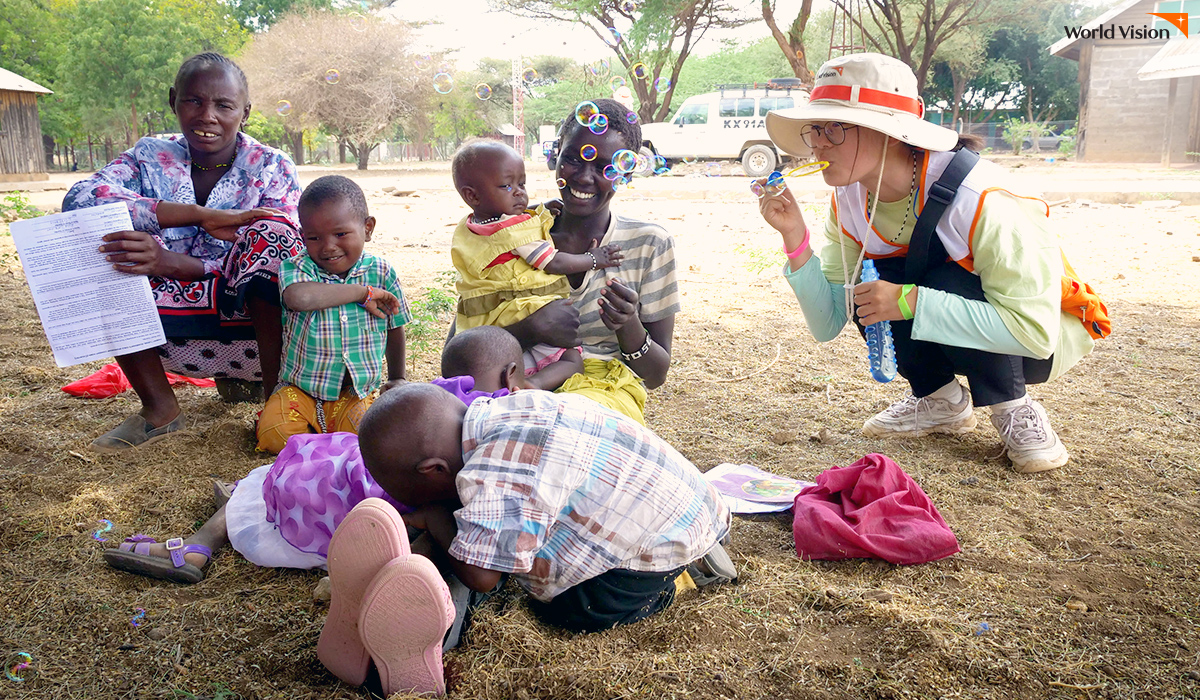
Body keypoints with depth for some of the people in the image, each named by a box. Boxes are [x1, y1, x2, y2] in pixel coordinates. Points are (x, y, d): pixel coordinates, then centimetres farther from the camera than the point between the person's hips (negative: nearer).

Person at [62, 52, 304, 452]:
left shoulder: (272, 169, -5)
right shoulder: (151, 157, 1)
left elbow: (276, 265, -18)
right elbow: (80, 199, -19)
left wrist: (172, 262, -34)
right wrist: (203, 216, -30)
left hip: (257, 326, -3)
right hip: (174, 333, 3)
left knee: (269, 235, -27)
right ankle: (159, 408, -6)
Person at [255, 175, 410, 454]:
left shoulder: (380, 272, -2)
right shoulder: (295, 268, -10)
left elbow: (395, 329, 13)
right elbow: (299, 298, -37)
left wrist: (397, 381, 21)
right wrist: (362, 292, -26)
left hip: (356, 392, 1)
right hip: (300, 389, -1)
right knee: (274, 435, -24)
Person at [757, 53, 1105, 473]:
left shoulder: (976, 200, -32)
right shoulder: (850, 201, -12)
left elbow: (1034, 329, -34)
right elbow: (827, 325, -11)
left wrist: (910, 301, -37)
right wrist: (795, 237, -23)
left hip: (1047, 340, -5)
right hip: (945, 339, 5)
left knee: (944, 280, -32)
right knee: (867, 284, -20)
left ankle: (1013, 408, -8)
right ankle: (941, 400, 2)